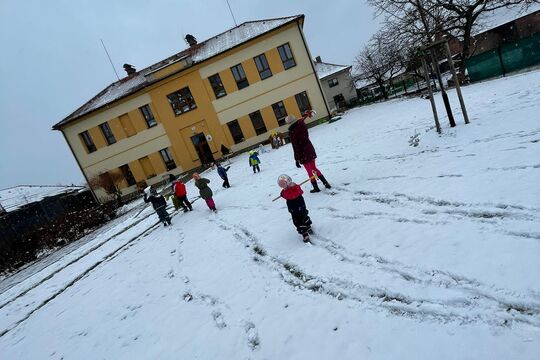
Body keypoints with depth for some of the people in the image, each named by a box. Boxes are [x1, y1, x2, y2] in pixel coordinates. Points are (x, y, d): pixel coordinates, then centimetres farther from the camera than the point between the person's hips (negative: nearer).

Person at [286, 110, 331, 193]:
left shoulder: (292, 132, -20)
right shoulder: (302, 125, -4)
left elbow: (295, 146, -19)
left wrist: (297, 159, -14)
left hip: (303, 153, -6)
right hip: (310, 149, 6)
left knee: (310, 171, 6)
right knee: (314, 168, 19)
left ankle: (316, 187, 15)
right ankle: (326, 183, 19)